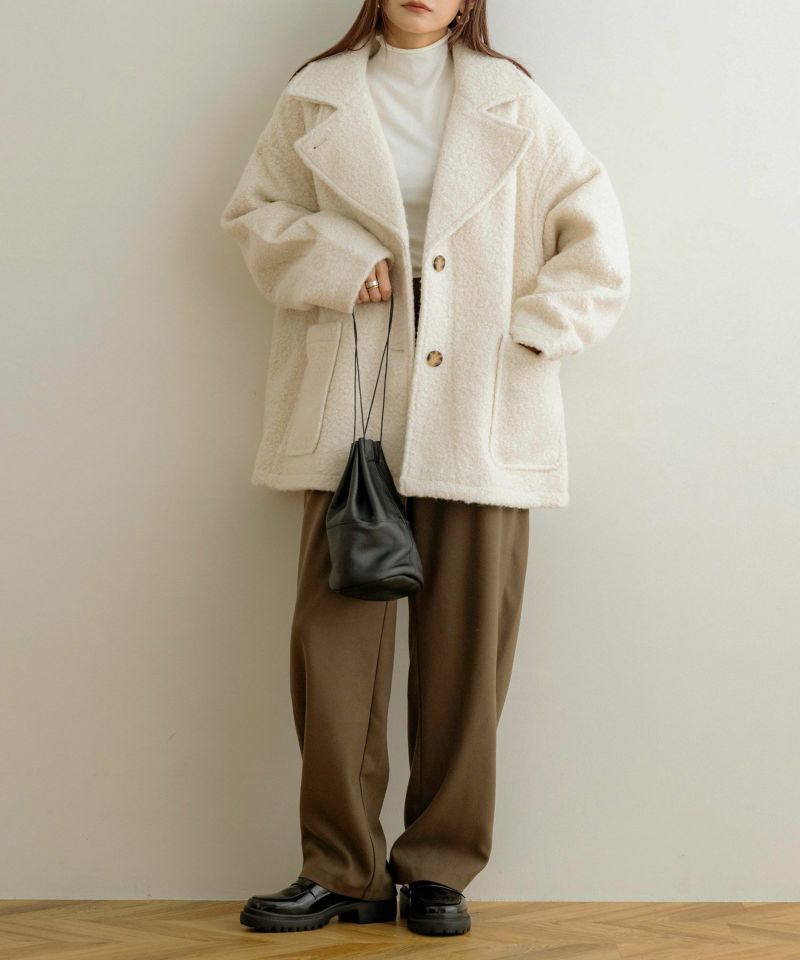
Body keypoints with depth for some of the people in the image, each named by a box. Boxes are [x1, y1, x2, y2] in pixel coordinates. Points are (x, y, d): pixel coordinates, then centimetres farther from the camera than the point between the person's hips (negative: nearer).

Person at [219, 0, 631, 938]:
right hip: (354, 410, 0)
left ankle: (440, 867, 13)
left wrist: (534, 329, -2)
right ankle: (342, 869, 8)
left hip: (480, 413, 0)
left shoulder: (510, 102, 9)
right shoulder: (317, 97, 11)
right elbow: (253, 212, 12)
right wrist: (341, 261, -5)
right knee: (336, 632, -2)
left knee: (466, 641, 1)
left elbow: (595, 234, 9)